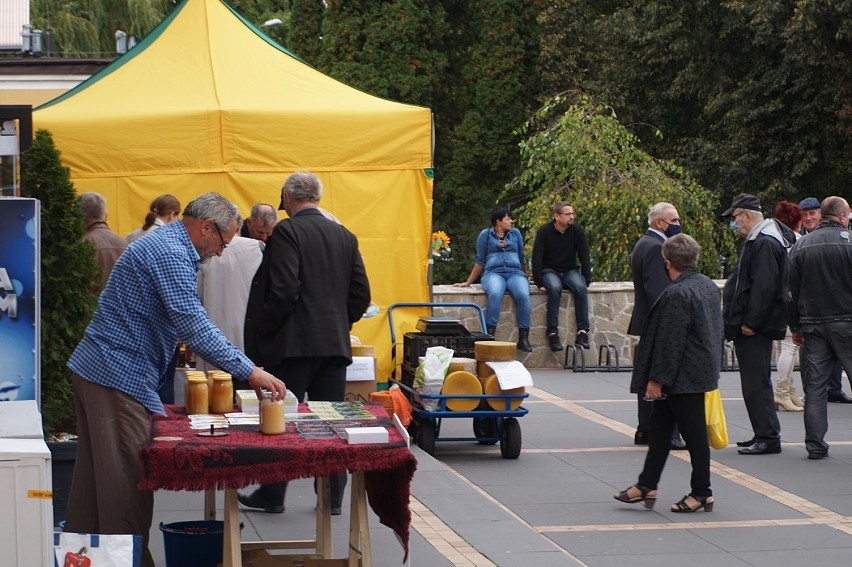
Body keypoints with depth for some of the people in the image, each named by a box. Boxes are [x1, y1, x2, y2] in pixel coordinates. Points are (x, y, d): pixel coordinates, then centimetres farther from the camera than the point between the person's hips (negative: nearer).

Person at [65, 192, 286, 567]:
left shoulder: (162, 244, 18)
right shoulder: (171, 254, -16)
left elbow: (182, 321, 27)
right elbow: (192, 325, -25)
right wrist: (249, 372, -25)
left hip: (96, 368, 11)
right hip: (120, 377, -11)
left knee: (97, 475, 15)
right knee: (129, 479, -7)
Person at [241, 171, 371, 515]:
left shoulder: (287, 232, -9)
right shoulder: (344, 236, 10)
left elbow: (284, 290, -17)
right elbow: (361, 294, 9)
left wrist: (263, 329, -5)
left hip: (295, 344, -6)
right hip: (335, 343, 6)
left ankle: (272, 495, 9)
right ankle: (332, 496, 11)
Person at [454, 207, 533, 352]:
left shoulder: (515, 233, 20)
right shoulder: (485, 235, 13)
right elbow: (480, 261, 14)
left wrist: (525, 278, 21)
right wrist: (468, 283, 13)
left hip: (515, 273, 2)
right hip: (493, 273, -2)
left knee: (523, 295, -32)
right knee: (495, 293, -38)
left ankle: (523, 338, -30)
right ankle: (490, 335, -40)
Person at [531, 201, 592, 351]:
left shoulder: (577, 230, -1)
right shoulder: (544, 232, -9)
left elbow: (585, 257, 2)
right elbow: (537, 258, -10)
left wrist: (587, 281, -5)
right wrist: (539, 283, -17)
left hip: (570, 270, 3)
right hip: (550, 270, -2)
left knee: (581, 288, -30)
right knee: (555, 288, -36)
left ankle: (582, 332, -29)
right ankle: (553, 333, -35)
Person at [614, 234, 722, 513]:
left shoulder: (677, 295, -22)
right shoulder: (708, 285, 8)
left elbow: (670, 342, -22)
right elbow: (715, 330, 17)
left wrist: (657, 379, -15)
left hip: (684, 376, -10)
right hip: (703, 370, 10)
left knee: (694, 433, 0)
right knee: (660, 427, 16)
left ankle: (702, 493, 9)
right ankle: (647, 486, 23)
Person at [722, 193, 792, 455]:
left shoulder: (765, 243, -17)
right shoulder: (757, 240, 16)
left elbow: (764, 287, -24)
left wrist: (750, 323, -21)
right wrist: (740, 322, 18)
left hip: (755, 328, -11)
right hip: (750, 325, 11)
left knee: (756, 383, -8)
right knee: (755, 382, 15)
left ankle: (768, 438, -5)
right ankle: (765, 435, 22)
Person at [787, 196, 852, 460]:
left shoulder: (801, 246, 7)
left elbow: (791, 291, 9)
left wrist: (795, 327, 15)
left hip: (812, 325, 4)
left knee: (814, 386, 6)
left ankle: (815, 444, 5)